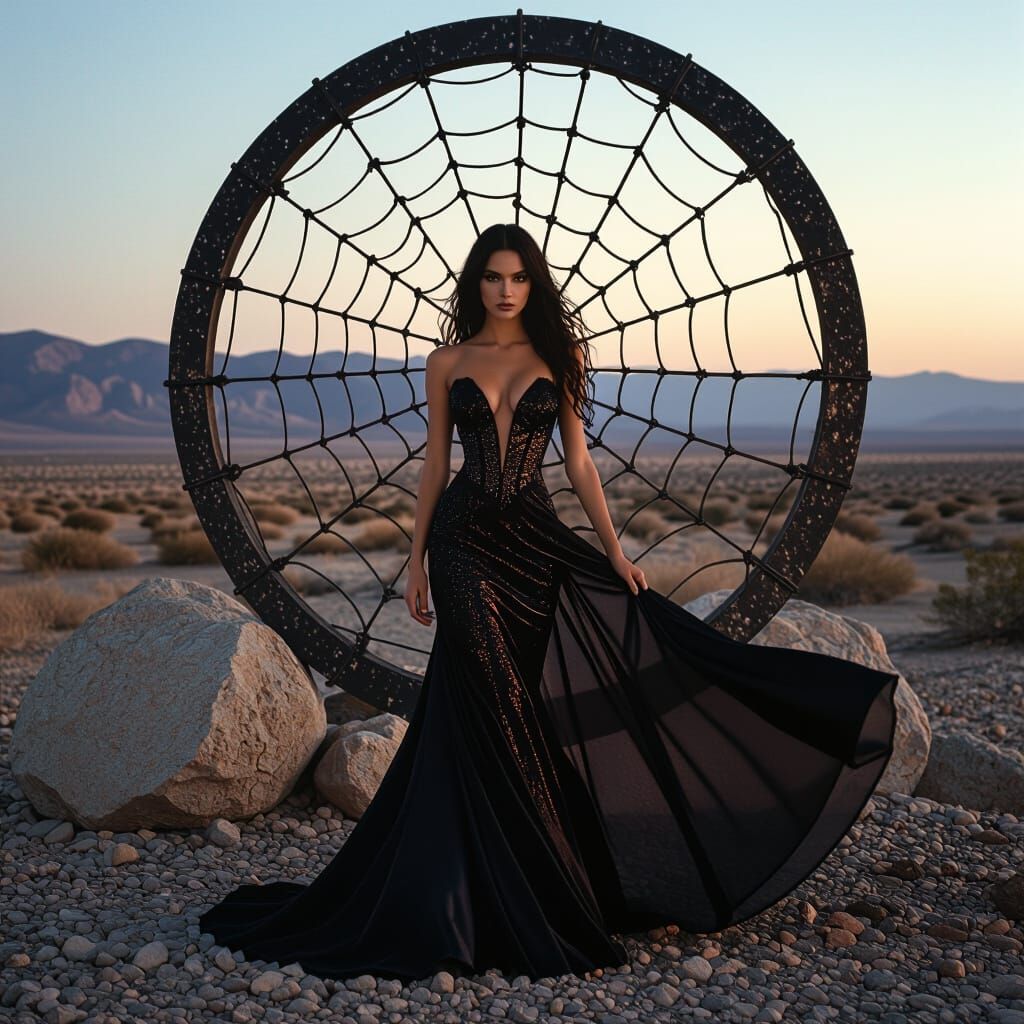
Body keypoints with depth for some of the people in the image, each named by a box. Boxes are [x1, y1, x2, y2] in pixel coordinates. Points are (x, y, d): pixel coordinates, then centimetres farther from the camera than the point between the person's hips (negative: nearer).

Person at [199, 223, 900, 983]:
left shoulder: (558, 357, 6)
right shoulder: (448, 363, 6)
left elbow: (578, 459, 6)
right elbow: (434, 466, 8)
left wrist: (613, 549, -2)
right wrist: (417, 563, 5)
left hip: (536, 539, 1)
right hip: (464, 541, -1)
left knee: (549, 704, -4)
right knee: (495, 713, -1)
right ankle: (516, 902, 11)